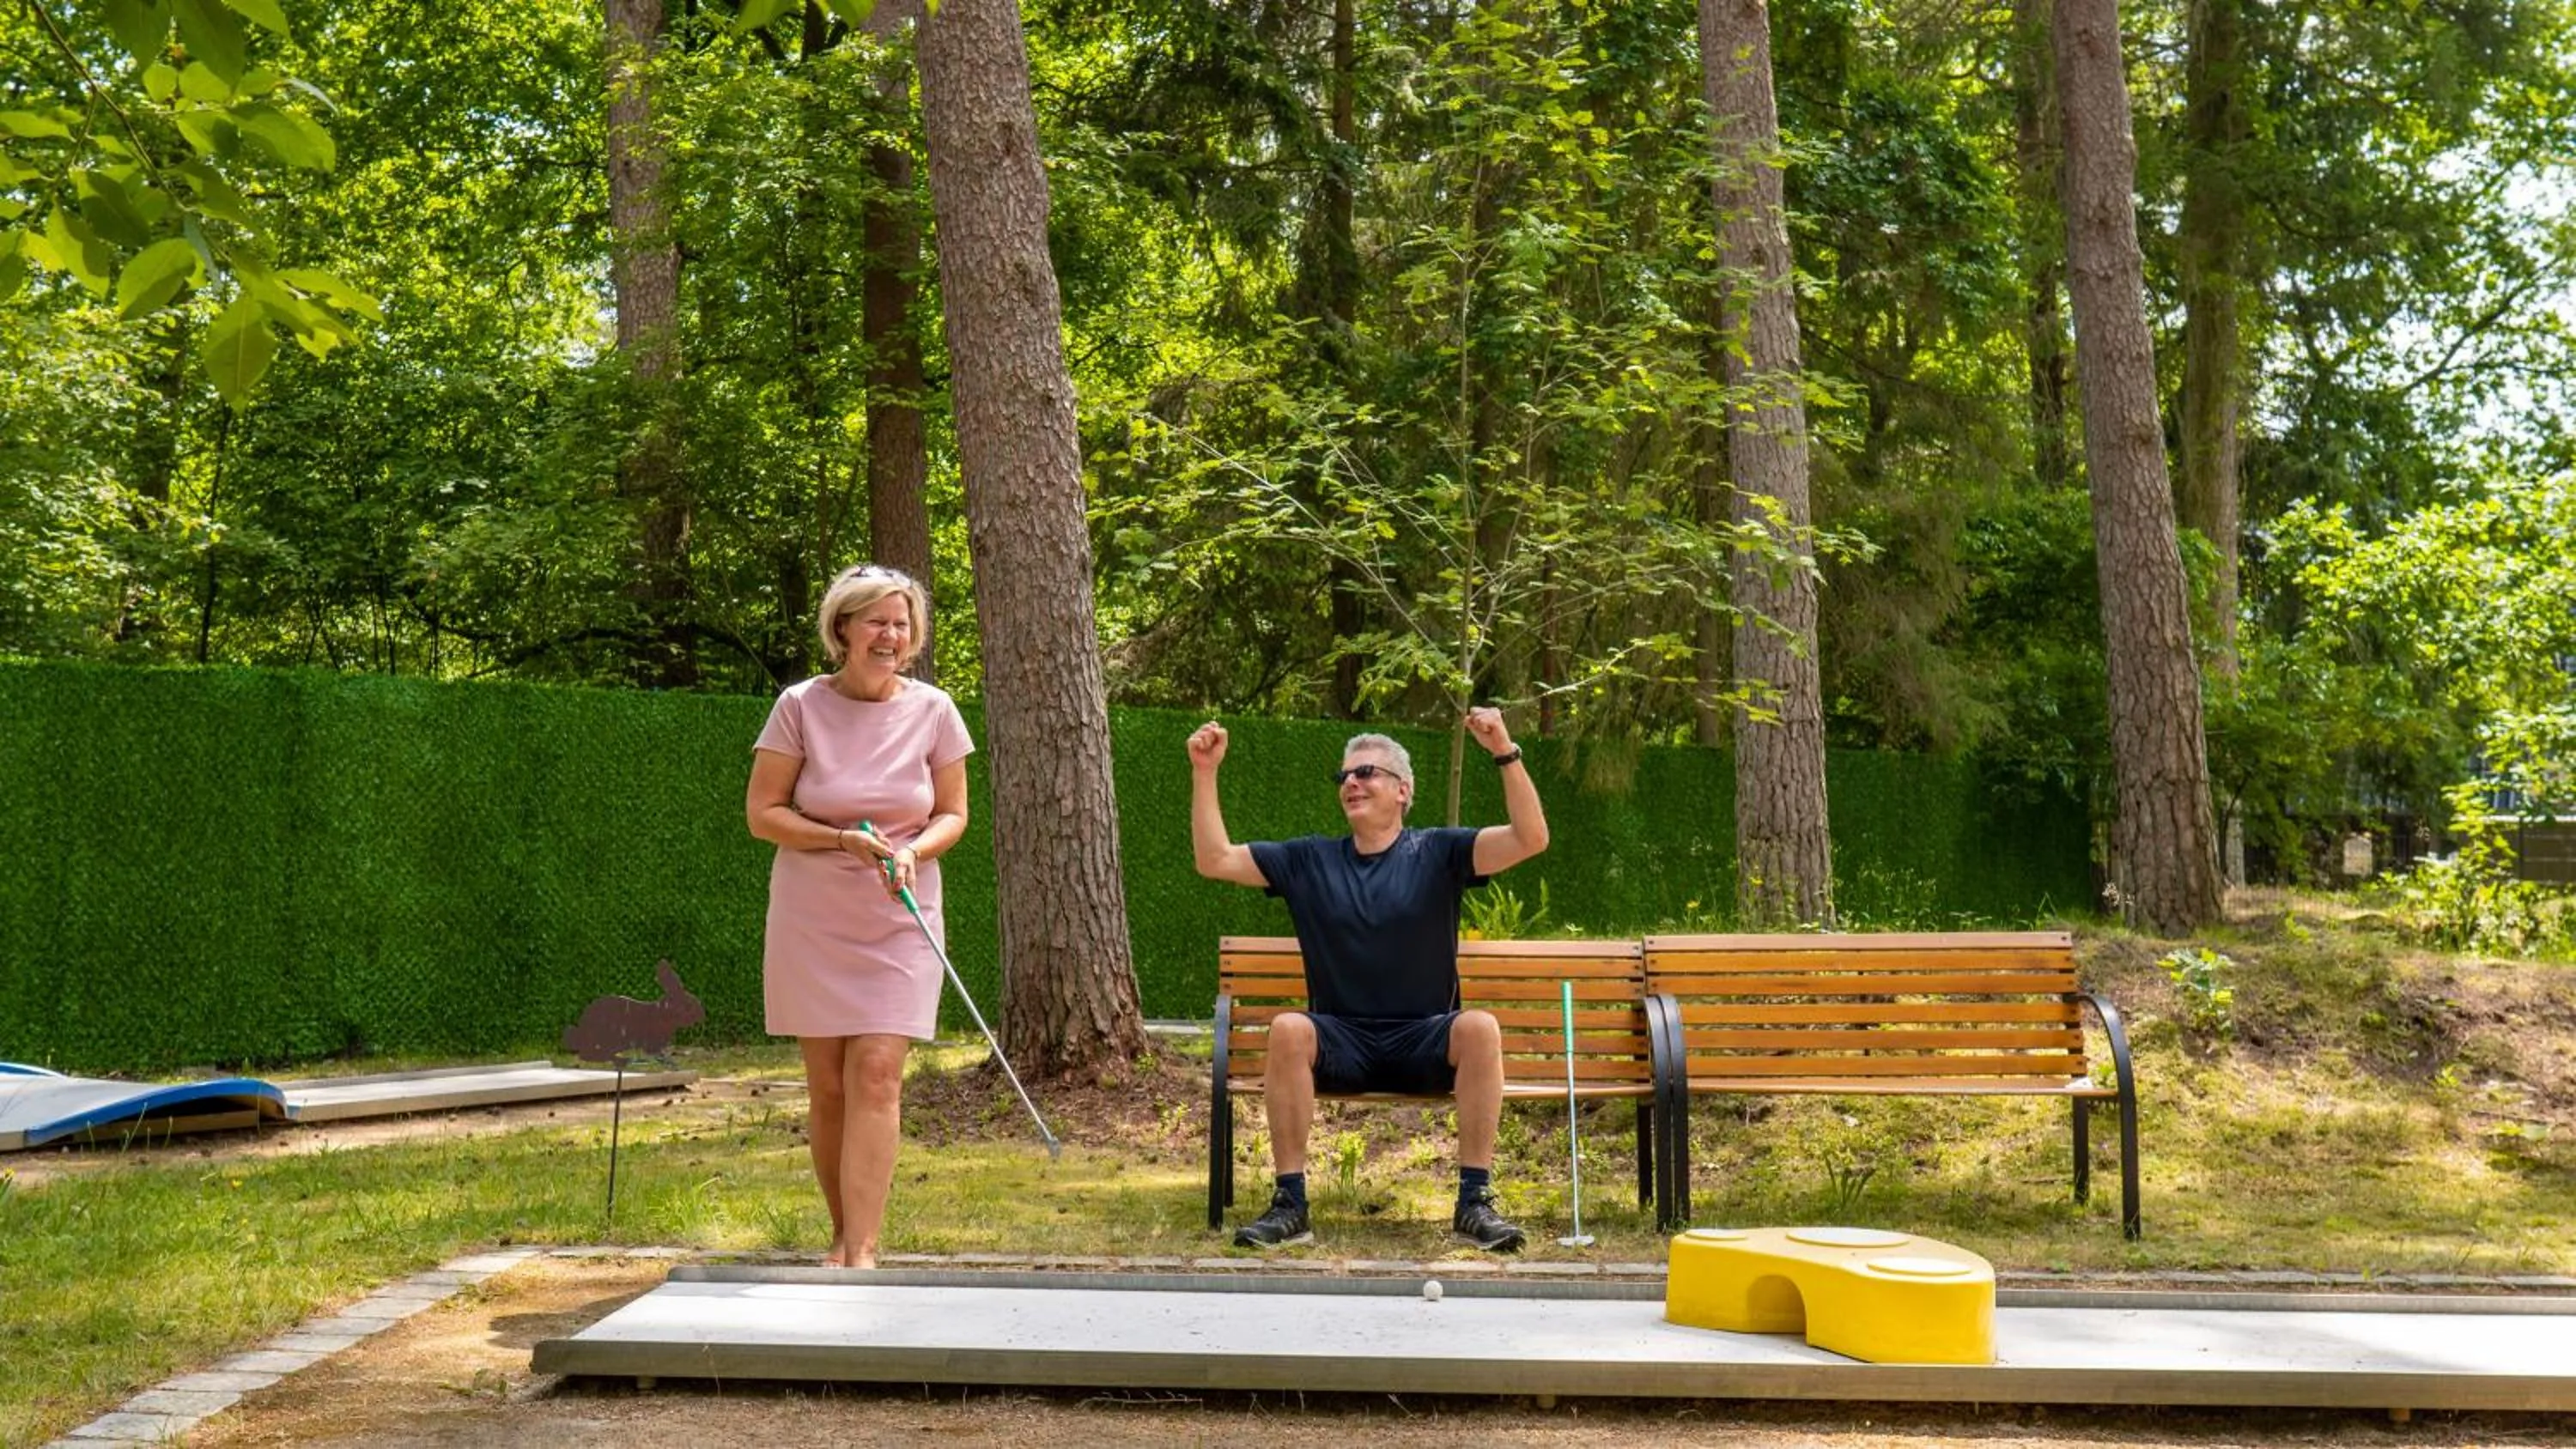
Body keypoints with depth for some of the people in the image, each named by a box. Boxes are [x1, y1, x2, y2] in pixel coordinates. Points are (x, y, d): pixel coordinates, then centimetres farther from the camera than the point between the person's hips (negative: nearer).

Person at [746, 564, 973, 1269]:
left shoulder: (932, 710, -1)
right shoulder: (800, 706, -6)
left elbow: (953, 814, 6)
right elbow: (763, 813, -4)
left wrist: (914, 850, -15)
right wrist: (844, 840, -18)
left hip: (898, 921, 0)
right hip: (812, 920, 0)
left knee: (876, 1077, -10)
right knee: (828, 1088, 7)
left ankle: (862, 1250, -9)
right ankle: (843, 1234, 23)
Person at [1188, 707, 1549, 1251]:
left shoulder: (1437, 853, 4)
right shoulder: (1309, 860, 11)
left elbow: (1532, 839, -9)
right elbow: (1214, 860, 6)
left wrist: (1505, 753, -22)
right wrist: (1204, 773, -4)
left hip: (1425, 1043, -1)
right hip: (1340, 1043, 1)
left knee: (1480, 1028, -32)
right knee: (1288, 1029, -31)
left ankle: (1474, 1203, -23)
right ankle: (1289, 1205, -24)